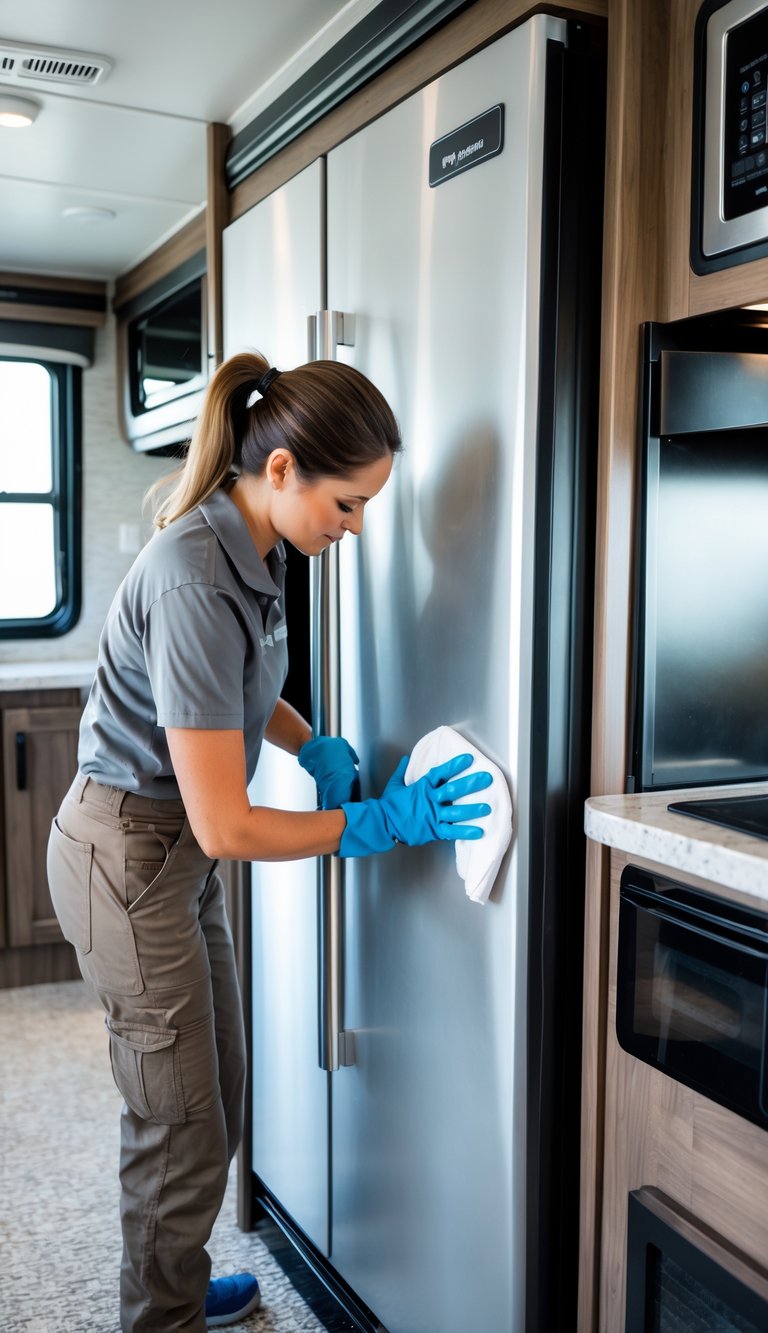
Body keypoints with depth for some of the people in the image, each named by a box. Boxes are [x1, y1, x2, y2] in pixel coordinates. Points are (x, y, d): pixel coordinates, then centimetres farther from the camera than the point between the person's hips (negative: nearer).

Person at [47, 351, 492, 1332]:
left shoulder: (247, 548, 0)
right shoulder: (195, 584, -29)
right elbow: (225, 828, -28)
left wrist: (314, 747, 4)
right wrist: (379, 823, -18)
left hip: (174, 849, 9)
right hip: (130, 856, -9)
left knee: (213, 1096, 20)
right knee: (180, 1122, 6)